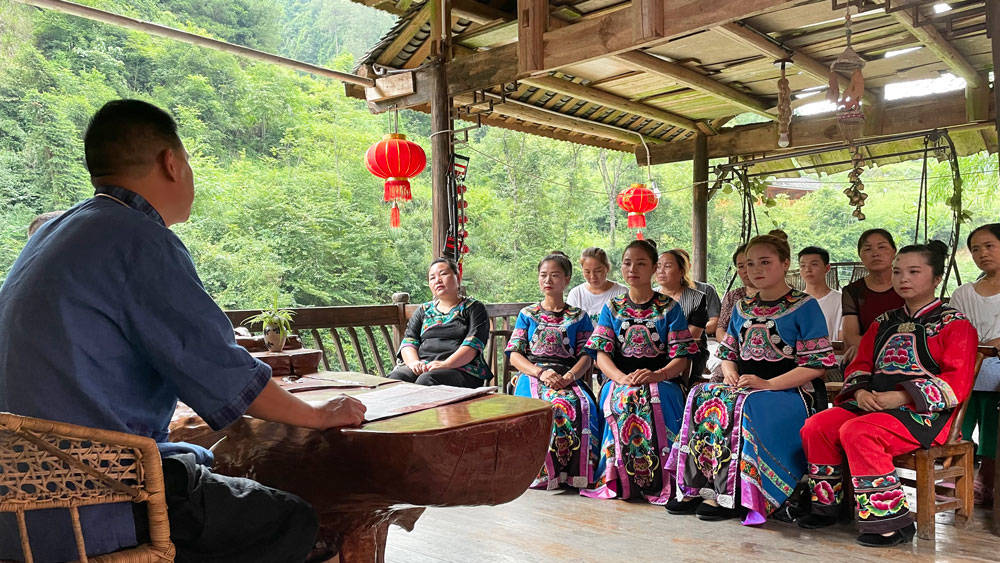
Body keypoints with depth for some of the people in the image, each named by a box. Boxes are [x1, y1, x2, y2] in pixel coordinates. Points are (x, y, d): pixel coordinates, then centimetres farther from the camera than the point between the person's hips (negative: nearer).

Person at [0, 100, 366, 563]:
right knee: (294, 522, -2)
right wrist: (319, 415, -2)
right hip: (94, 515, -10)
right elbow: (221, 371, -17)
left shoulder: (52, 234, 12)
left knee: (214, 466, 25)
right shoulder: (139, 240, -17)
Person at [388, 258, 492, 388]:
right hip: (423, 367, 4)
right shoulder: (423, 310, 25)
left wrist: (446, 364, -20)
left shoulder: (474, 308, 11)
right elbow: (408, 341, 13)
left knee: (426, 380, -36)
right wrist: (414, 362, -11)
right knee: (395, 377, -29)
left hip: (461, 369, -3)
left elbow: (473, 344, -4)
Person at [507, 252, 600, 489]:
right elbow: (514, 355, 8)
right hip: (532, 375, 0)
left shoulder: (579, 316, 19)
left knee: (581, 406, -35)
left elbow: (586, 356, 8)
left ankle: (574, 473, -26)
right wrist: (541, 372, -12)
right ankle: (545, 472, -26)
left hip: (568, 377, 0)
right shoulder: (527, 314, 19)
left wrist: (569, 376, -14)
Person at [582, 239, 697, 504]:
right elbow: (601, 352, 2)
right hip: (620, 378, 1)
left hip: (662, 379, -1)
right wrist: (621, 377, -19)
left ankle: (658, 481, -20)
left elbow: (682, 356, 0)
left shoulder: (669, 307, 9)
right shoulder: (612, 308, 14)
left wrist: (657, 374, -21)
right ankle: (621, 481, -21)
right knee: (622, 402, -35)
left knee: (655, 403, -36)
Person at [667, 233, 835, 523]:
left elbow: (816, 365, -9)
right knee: (701, 396, -22)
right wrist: (731, 373, -3)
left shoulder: (805, 307, -2)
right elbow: (728, 353, 21)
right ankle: (696, 487, -21)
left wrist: (768, 384, -18)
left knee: (746, 406, -35)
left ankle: (729, 495, -25)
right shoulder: (742, 308, 17)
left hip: (792, 390, -6)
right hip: (745, 387, 6)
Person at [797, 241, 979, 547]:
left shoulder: (954, 324, 0)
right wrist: (860, 392, -6)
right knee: (816, 426, -15)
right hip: (872, 403, 7)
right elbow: (860, 365, 18)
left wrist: (902, 396, -21)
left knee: (857, 432, -32)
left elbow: (957, 383, -10)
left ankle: (891, 521, -20)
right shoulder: (884, 323, 19)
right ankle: (826, 505, 0)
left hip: (923, 410, -6)